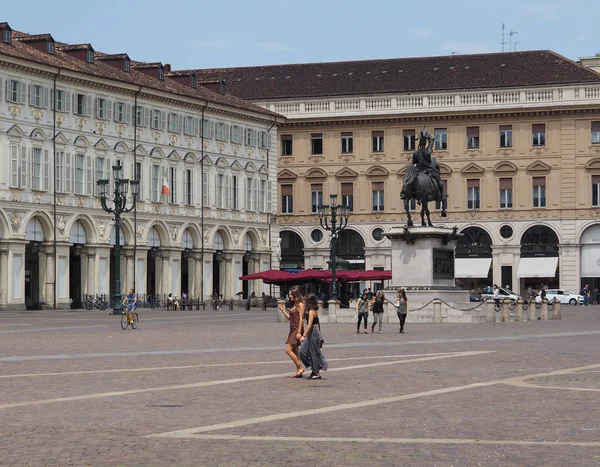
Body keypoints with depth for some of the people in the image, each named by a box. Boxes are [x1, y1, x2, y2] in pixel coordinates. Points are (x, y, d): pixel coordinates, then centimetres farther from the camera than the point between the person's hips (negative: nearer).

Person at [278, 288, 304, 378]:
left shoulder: (300, 305, -10)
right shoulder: (293, 305, 17)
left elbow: (301, 319, -15)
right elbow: (289, 317, 20)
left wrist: (299, 332, -20)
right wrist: (283, 310, 12)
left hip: (297, 330, -10)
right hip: (292, 330, 10)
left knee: (288, 350, -15)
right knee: (295, 352, 8)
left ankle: (300, 368, -10)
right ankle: (298, 371, 11)